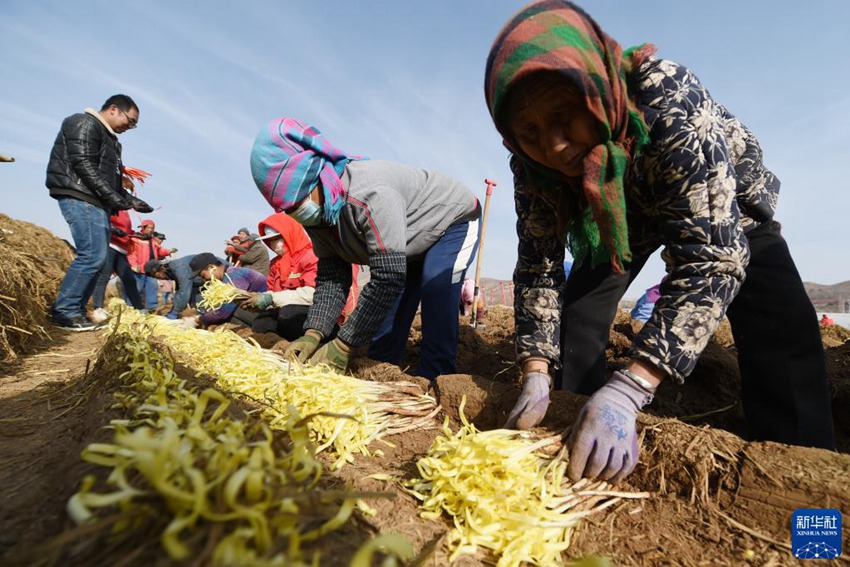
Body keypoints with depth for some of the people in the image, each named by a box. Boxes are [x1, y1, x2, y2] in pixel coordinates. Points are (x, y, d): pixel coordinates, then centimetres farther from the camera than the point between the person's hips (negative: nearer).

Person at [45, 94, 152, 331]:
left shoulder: (110, 139, 25)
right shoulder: (85, 124, -2)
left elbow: (111, 179, 24)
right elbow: (84, 166, -15)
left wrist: (132, 200, 11)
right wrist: (113, 197, -19)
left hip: (96, 203, 10)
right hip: (80, 198, -10)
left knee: (96, 258, 4)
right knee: (93, 255, -17)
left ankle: (74, 310, 8)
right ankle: (65, 312, -11)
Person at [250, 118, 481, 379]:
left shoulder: (368, 195, -42)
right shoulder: (317, 212, -13)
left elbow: (388, 279, -43)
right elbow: (330, 277, -12)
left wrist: (343, 346, -37)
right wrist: (313, 334, -27)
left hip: (454, 220, -7)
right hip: (412, 247, 8)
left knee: (436, 306, -25)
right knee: (387, 315, 3)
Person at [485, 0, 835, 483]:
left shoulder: (667, 95, -39)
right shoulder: (532, 164, -25)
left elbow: (713, 256, -43)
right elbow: (537, 268, -20)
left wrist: (625, 392, -52)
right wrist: (536, 380, -30)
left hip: (724, 208, -2)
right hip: (625, 213, 3)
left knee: (780, 332, -24)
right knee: (576, 317, -9)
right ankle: (590, 456, 10)